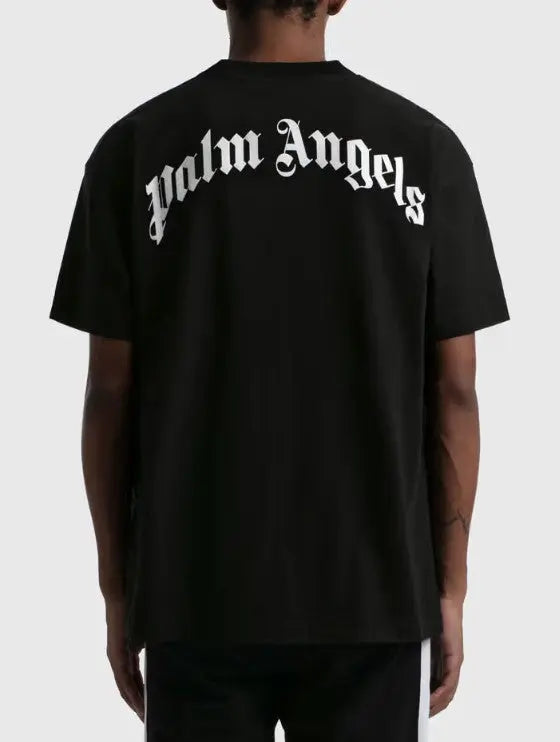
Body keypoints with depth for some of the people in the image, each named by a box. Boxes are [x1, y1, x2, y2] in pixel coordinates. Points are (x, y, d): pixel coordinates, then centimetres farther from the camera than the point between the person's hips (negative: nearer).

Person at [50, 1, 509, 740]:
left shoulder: (138, 146, -4)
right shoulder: (425, 147, -2)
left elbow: (112, 391, -2)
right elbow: (452, 391, -1)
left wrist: (117, 587, 8)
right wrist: (449, 587, 7)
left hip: (200, 598, 0)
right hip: (377, 598, 0)